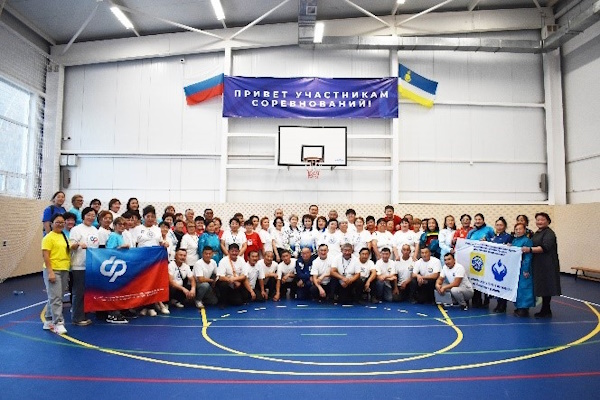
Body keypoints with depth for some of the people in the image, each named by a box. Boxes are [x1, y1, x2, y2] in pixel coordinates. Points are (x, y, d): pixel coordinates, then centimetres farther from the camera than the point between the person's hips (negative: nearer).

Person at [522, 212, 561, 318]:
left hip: (547, 266, -8)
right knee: (543, 288, 12)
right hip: (539, 265, 8)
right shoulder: (536, 233, 16)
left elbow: (545, 248, -22)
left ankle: (545, 311, 5)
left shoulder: (549, 233, -10)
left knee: (546, 288, -2)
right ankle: (546, 310, 20)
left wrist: (530, 249, -28)